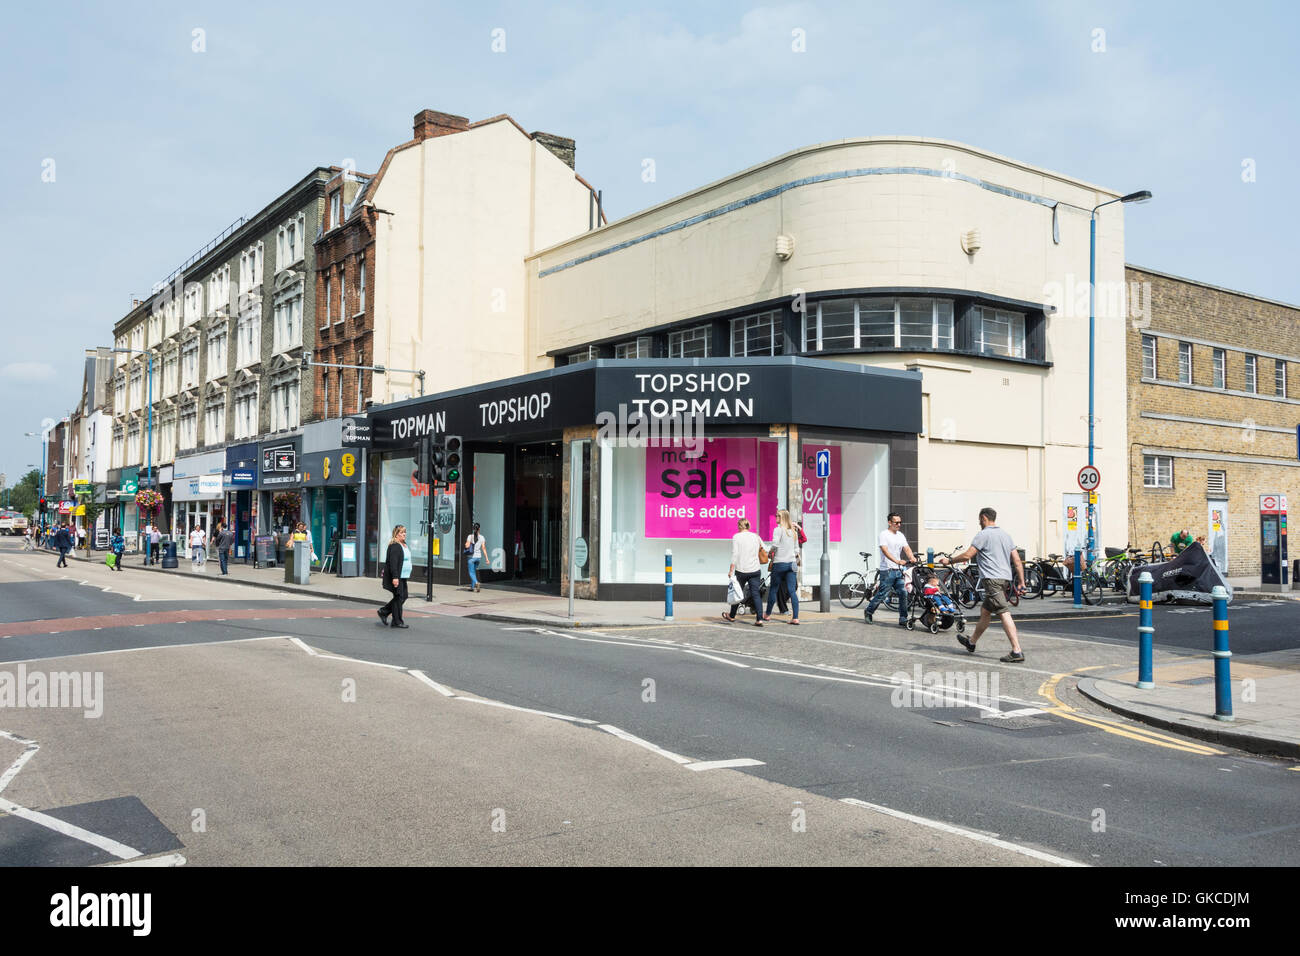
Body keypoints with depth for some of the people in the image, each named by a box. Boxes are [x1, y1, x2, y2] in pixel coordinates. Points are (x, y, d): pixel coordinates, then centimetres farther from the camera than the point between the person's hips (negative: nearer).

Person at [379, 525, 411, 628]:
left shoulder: (404, 545, 15)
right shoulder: (394, 546, -16)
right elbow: (393, 562, -22)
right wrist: (395, 577, -27)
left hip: (402, 577, 10)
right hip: (396, 577, -10)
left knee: (403, 596, 12)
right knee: (398, 597, -4)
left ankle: (383, 612, 23)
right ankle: (397, 622, 3)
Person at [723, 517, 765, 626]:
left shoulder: (736, 536, -4)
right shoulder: (756, 536, 8)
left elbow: (734, 555, -8)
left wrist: (731, 570, -6)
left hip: (741, 570, -3)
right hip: (755, 569, 3)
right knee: (756, 593, 0)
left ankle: (732, 616, 29)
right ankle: (759, 619, -9)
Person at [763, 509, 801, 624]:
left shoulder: (779, 529, -8)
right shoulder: (794, 531, 12)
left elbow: (775, 544, -18)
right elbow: (796, 549, 16)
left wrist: (771, 552, 1)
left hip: (779, 563, -5)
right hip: (792, 563, 5)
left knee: (773, 589, 9)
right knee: (792, 591, 1)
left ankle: (768, 614, 22)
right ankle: (795, 617, -7)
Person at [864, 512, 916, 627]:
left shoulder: (901, 535, 15)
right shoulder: (884, 535, -7)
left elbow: (906, 548, 4)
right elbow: (885, 550, -20)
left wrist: (912, 557, -19)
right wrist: (897, 561, -34)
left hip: (898, 570, 6)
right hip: (887, 570, -6)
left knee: (903, 593, -1)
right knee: (882, 594, -2)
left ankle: (903, 620, 3)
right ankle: (869, 611, 19)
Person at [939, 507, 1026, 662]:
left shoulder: (983, 535, -7)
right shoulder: (1006, 535, 17)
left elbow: (967, 555, -9)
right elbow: (1017, 561, 14)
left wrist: (948, 560, 5)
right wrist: (1021, 582, 16)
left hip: (993, 579, -9)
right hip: (1005, 579, 9)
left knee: (1004, 614, -13)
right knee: (985, 611, 21)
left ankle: (1017, 652, -20)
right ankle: (971, 642, 36)